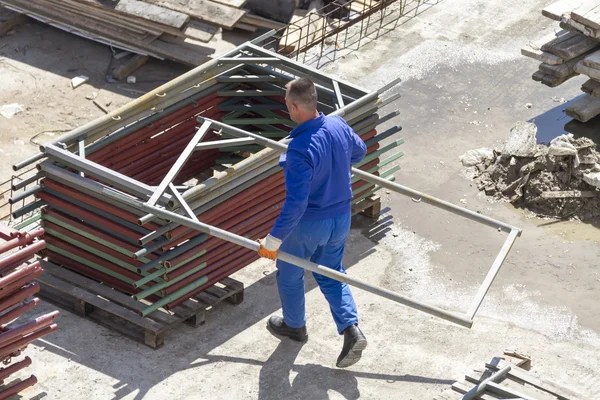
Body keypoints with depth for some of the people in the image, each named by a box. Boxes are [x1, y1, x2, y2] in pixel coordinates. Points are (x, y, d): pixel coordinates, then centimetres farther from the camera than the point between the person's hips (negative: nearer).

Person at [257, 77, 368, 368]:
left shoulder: (300, 149, -33)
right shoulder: (339, 126, -11)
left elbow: (295, 203, -32)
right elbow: (359, 151, 13)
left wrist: (274, 240, -24)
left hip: (308, 224, -6)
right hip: (341, 217, 6)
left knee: (289, 273, 21)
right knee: (331, 274, 23)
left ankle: (294, 325, 42)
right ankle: (351, 330, 8)